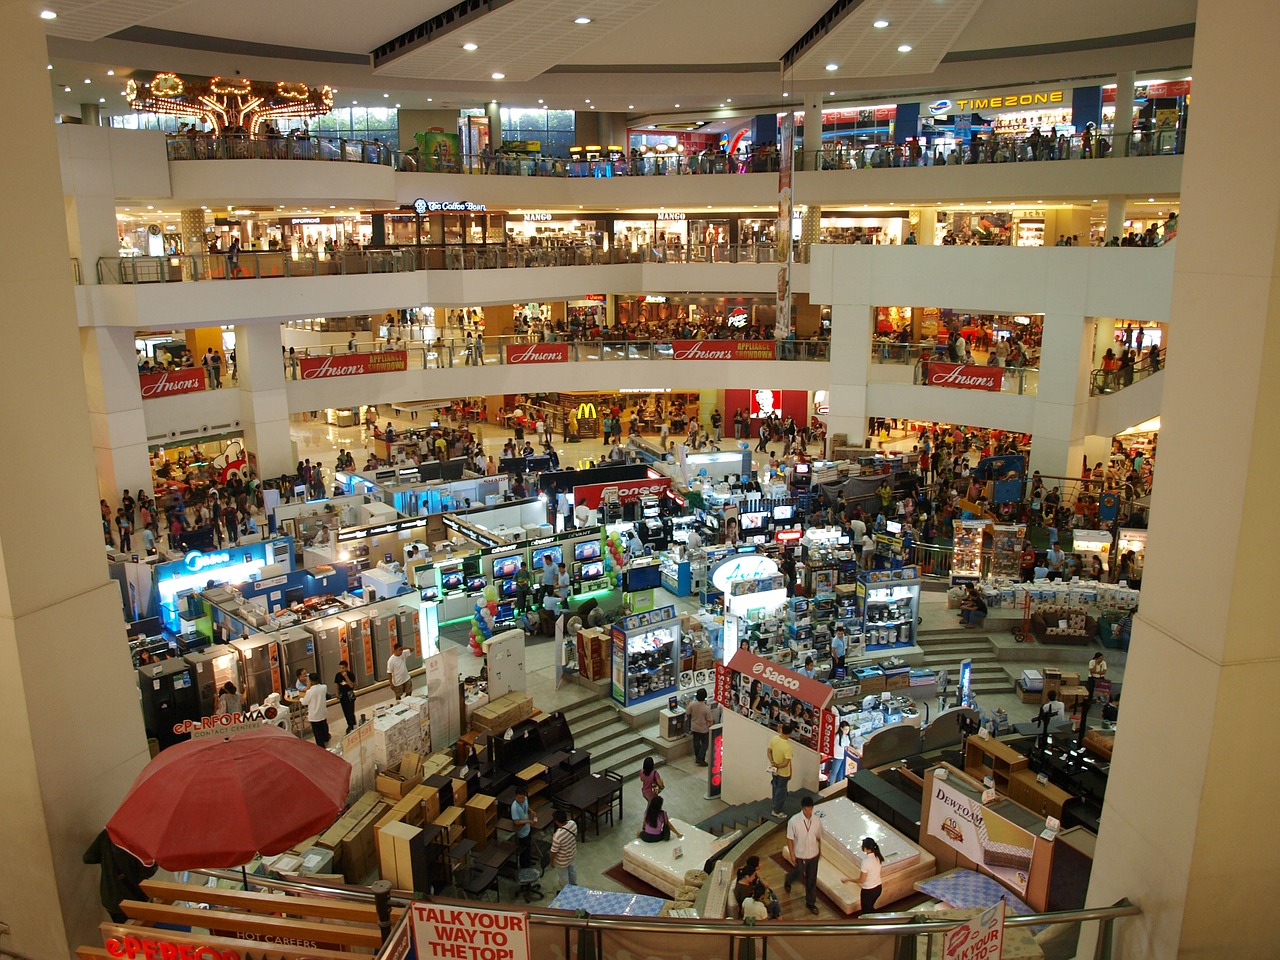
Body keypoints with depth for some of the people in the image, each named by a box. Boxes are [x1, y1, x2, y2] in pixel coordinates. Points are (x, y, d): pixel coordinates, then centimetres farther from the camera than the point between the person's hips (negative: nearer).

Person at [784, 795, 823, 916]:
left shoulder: (817, 821, -15)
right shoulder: (793, 821, -25)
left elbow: (818, 837, 1)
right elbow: (790, 839, -14)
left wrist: (820, 850, 12)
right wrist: (792, 854, -11)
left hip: (813, 854, 2)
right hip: (800, 855, -2)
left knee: (812, 878, 13)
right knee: (800, 873, 20)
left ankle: (811, 902, 32)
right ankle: (788, 882, 54)